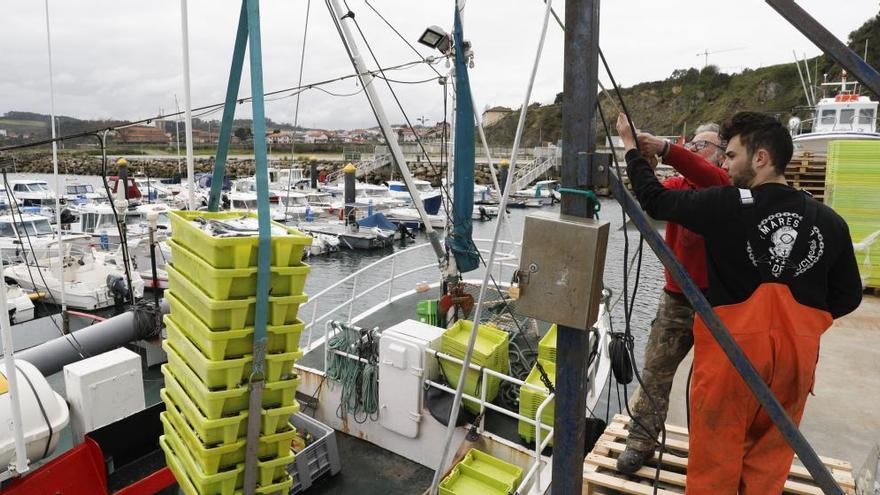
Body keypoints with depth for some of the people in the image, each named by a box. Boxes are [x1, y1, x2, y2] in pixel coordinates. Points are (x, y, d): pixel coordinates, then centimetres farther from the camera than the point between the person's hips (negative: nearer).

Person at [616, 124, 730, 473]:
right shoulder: (677, 186, 5)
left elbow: (710, 178, -32)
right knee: (655, 372, 8)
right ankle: (641, 442, 21)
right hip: (675, 298, 4)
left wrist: (665, 150, -45)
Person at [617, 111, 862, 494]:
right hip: (797, 357, 5)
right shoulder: (830, 221, 1)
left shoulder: (726, 205, -12)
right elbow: (848, 296, 9)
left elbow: (654, 200, -1)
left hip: (731, 352, -4)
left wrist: (631, 145, 11)